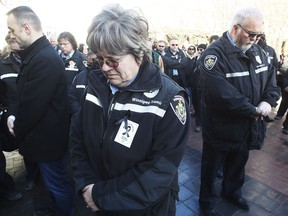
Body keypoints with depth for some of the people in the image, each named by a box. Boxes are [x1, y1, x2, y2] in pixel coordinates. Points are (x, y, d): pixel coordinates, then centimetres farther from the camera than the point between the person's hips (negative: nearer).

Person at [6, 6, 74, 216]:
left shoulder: (45, 59, -26)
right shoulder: (39, 54, 8)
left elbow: (32, 106, -25)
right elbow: (26, 96, 15)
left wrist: (17, 129, -6)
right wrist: (14, 115, 0)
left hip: (48, 137, -10)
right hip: (46, 134, 10)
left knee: (58, 184, 12)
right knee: (55, 182, 28)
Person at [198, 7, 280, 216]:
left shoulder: (257, 51, 4)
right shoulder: (215, 54, -21)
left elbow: (271, 78, 6)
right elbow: (223, 94, -30)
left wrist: (268, 101, -14)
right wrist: (253, 110, -20)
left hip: (247, 126, 7)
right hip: (221, 128, -7)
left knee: (238, 164, 27)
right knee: (211, 167, 14)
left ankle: (232, 192, 53)